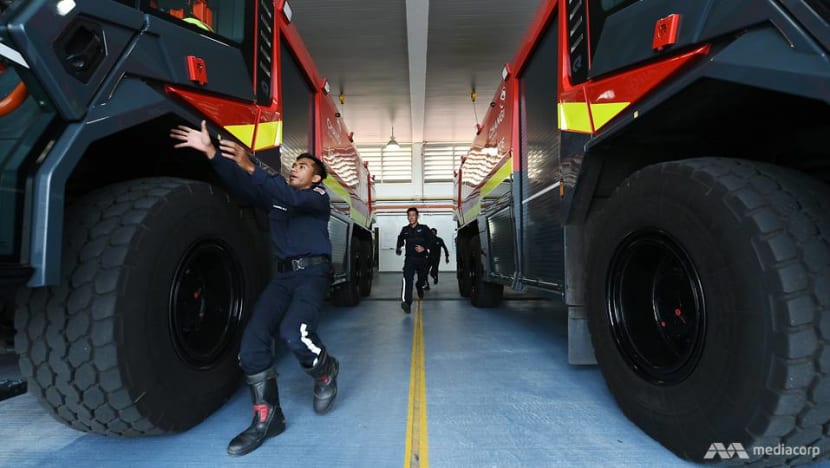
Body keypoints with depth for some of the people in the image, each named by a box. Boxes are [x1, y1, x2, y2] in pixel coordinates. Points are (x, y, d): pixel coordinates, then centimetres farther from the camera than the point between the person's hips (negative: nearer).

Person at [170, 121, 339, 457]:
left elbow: (292, 199, -19)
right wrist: (210, 151, -7)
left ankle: (325, 372, 4)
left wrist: (250, 166, -25)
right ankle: (267, 417, 4)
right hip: (283, 274, 6)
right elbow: (241, 186, 5)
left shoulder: (318, 198, 3)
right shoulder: (275, 196, 21)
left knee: (293, 333, -29)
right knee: (252, 341, -11)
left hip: (312, 271, -5)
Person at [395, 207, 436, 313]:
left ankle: (419, 286, 57)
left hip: (422, 258, 1)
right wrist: (398, 248, 2)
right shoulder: (404, 230, 6)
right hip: (409, 258, -1)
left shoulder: (424, 228, -1)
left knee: (422, 278, 18)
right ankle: (406, 302, -31)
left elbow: (432, 240, -4)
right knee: (407, 279, -22)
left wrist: (424, 248, -18)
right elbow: (400, 240, 21)